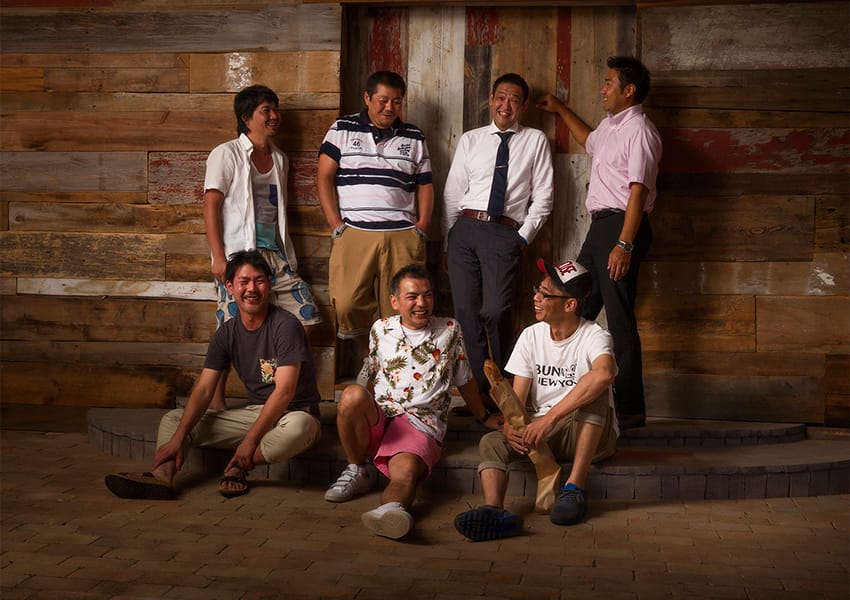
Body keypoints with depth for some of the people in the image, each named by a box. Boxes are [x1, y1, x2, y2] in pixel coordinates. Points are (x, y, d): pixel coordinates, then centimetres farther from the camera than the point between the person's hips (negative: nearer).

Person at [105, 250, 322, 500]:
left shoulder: (285, 326, -15)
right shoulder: (226, 334, 3)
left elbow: (284, 391, -22)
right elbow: (203, 389, -2)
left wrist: (250, 440, -27)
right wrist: (178, 437, -16)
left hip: (294, 412, -6)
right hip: (254, 412, 6)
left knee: (296, 426, -43)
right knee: (172, 419, 0)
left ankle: (238, 468, -16)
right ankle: (162, 475, -31)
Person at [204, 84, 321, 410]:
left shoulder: (279, 159, 18)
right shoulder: (227, 154, -1)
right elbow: (211, 206, -6)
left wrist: (287, 255, 14)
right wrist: (218, 257, -15)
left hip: (275, 253, 6)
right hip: (239, 253, -6)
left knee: (306, 317, 0)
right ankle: (215, 399, 7)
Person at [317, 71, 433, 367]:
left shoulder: (414, 137, 15)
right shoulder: (343, 129, 8)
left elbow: (425, 185, 16)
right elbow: (324, 177, 4)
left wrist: (421, 229, 4)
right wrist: (337, 226, -4)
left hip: (403, 236, 1)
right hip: (353, 233, -1)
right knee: (348, 305, -11)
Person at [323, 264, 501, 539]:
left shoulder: (449, 331, 11)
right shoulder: (381, 329, 15)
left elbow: (464, 381, 23)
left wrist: (485, 418, 29)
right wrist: (359, 410, 23)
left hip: (420, 423, -2)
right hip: (377, 419, 3)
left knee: (405, 469, -36)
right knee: (352, 394, -33)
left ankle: (392, 507, -71)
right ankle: (357, 472, -13)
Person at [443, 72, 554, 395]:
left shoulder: (535, 141, 10)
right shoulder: (470, 140, 15)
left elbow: (542, 197, 7)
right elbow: (452, 193, 13)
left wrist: (524, 236, -2)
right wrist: (448, 240, 8)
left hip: (504, 233, -3)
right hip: (464, 229, 3)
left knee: (496, 311, -17)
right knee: (466, 311, -2)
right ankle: (479, 389, 7)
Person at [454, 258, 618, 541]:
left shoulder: (594, 337, -13)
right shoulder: (531, 337, 3)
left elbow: (604, 374, -39)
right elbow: (517, 397, -1)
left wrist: (549, 418, -41)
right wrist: (511, 427, -25)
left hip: (591, 436, -4)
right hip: (541, 433, 4)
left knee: (594, 390, -33)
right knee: (491, 442, -21)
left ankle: (575, 489, -31)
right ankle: (494, 511, -48)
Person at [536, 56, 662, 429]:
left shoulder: (638, 130, -12)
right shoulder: (610, 126, 18)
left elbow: (639, 190, -20)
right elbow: (589, 141, 44)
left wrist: (624, 244, -26)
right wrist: (560, 110, 47)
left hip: (621, 225, -10)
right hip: (600, 224, 10)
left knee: (619, 319, -8)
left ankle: (630, 409, -3)